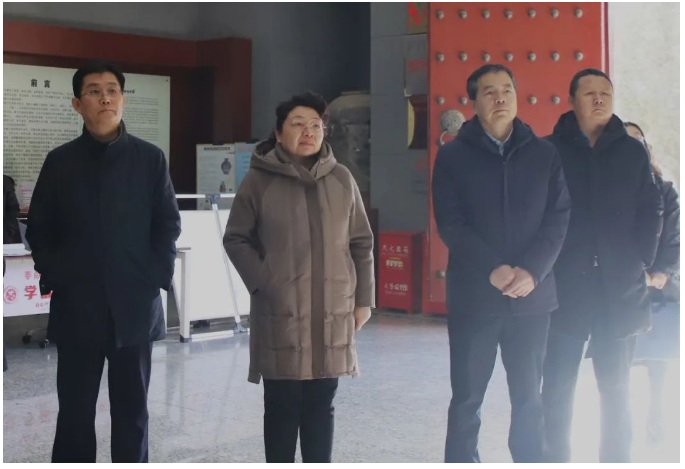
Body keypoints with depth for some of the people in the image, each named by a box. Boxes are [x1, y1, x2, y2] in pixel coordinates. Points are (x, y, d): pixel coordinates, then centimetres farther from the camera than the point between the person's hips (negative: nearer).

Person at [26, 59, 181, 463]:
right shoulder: (59, 161, 6)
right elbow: (39, 228, 9)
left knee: (132, 411, 7)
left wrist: (157, 276, -5)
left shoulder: (150, 159, 3)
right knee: (74, 411, 5)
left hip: (135, 304, 0)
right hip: (76, 306, 1)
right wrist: (53, 276, -2)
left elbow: (169, 225, 5)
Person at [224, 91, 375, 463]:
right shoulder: (259, 179, -3)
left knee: (321, 406, 10)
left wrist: (364, 298, 8)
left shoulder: (342, 179, 6)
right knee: (282, 407, 3)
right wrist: (263, 283, -8)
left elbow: (361, 243, 10)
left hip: (333, 311, 3)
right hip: (280, 312, -3)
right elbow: (236, 238, 2)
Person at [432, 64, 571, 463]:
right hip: (474, 295, -1)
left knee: (528, 397, 9)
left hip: (532, 295, 1)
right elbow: (450, 224, -6)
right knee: (467, 397, 6)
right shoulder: (453, 156, 2)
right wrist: (493, 268, -18)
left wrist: (532, 270, -14)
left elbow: (560, 217, 0)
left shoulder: (545, 153, 7)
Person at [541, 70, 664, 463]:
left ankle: (617, 459, 19)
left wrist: (642, 260, -1)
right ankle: (555, 459, 13)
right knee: (558, 387, 3)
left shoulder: (633, 152, 8)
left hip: (620, 288, 2)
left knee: (616, 387, 9)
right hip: (564, 286, -2)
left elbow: (652, 210, 9)